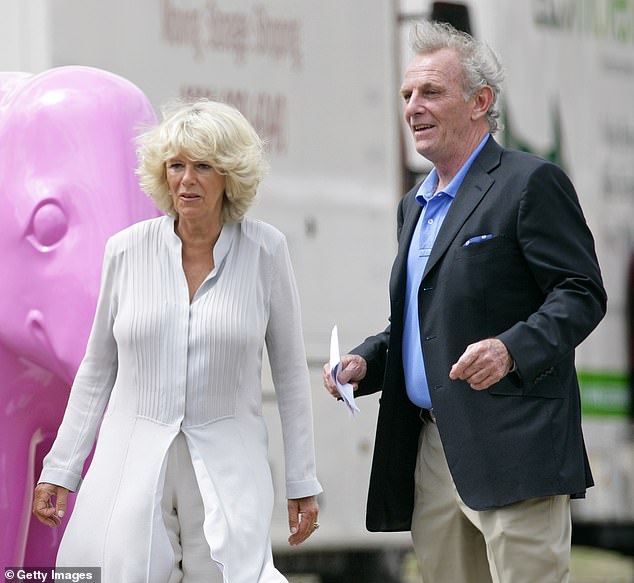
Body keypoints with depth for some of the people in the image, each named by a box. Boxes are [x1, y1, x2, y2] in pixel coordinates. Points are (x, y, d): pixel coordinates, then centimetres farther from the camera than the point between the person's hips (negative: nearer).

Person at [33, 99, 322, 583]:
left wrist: (302, 482, 5)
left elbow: (290, 371, 5)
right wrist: (60, 470, 9)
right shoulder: (127, 250, 3)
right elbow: (97, 371, 11)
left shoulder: (264, 250, -1)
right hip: (132, 465, 1)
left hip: (227, 467, -1)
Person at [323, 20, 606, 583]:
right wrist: (365, 360, 9)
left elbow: (582, 294, -11)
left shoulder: (530, 183, -5)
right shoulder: (415, 204, 21)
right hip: (430, 447, 8)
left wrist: (511, 349, -26)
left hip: (511, 450, -8)